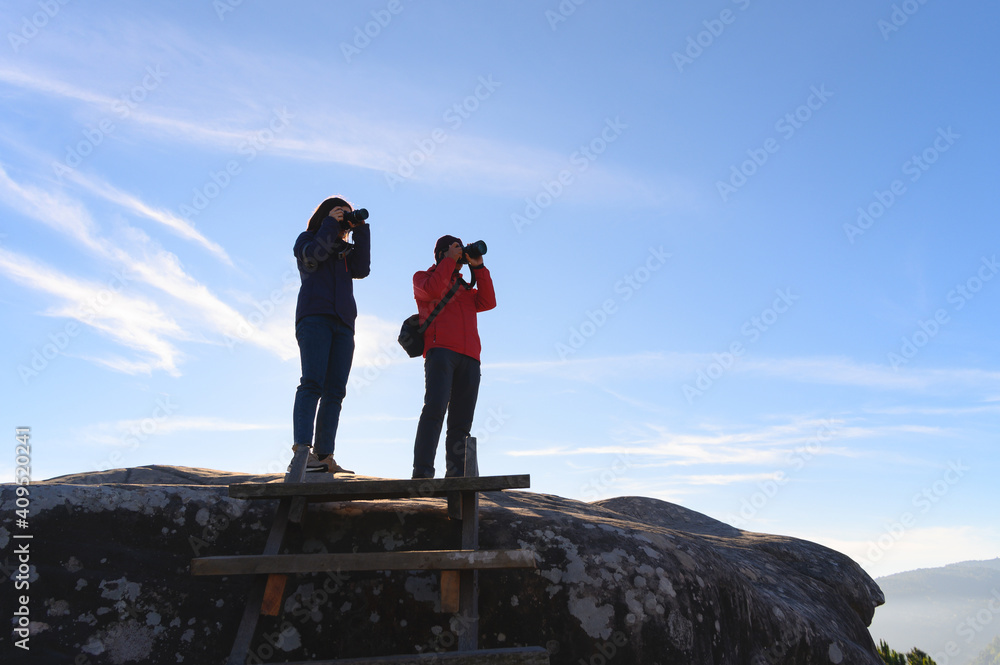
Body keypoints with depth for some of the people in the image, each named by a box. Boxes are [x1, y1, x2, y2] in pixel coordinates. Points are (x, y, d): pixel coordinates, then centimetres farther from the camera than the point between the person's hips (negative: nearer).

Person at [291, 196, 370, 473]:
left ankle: (324, 456, -11)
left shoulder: (345, 250, 28)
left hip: (342, 323, 5)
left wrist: (360, 230, 7)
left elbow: (362, 269, 7)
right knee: (313, 383, -20)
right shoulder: (307, 239, 18)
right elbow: (312, 256, -6)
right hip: (314, 317, -5)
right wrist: (330, 223, 0)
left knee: (335, 391, -6)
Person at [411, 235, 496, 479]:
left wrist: (478, 267, 15)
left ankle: (457, 475, -6)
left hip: (469, 358, 5)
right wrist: (450, 260, 5)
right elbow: (432, 289, -3)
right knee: (435, 408, -22)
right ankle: (422, 472, -26)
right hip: (440, 349, -5)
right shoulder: (423, 277, 21)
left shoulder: (465, 287, 34)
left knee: (462, 420, -3)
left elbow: (488, 302, 16)